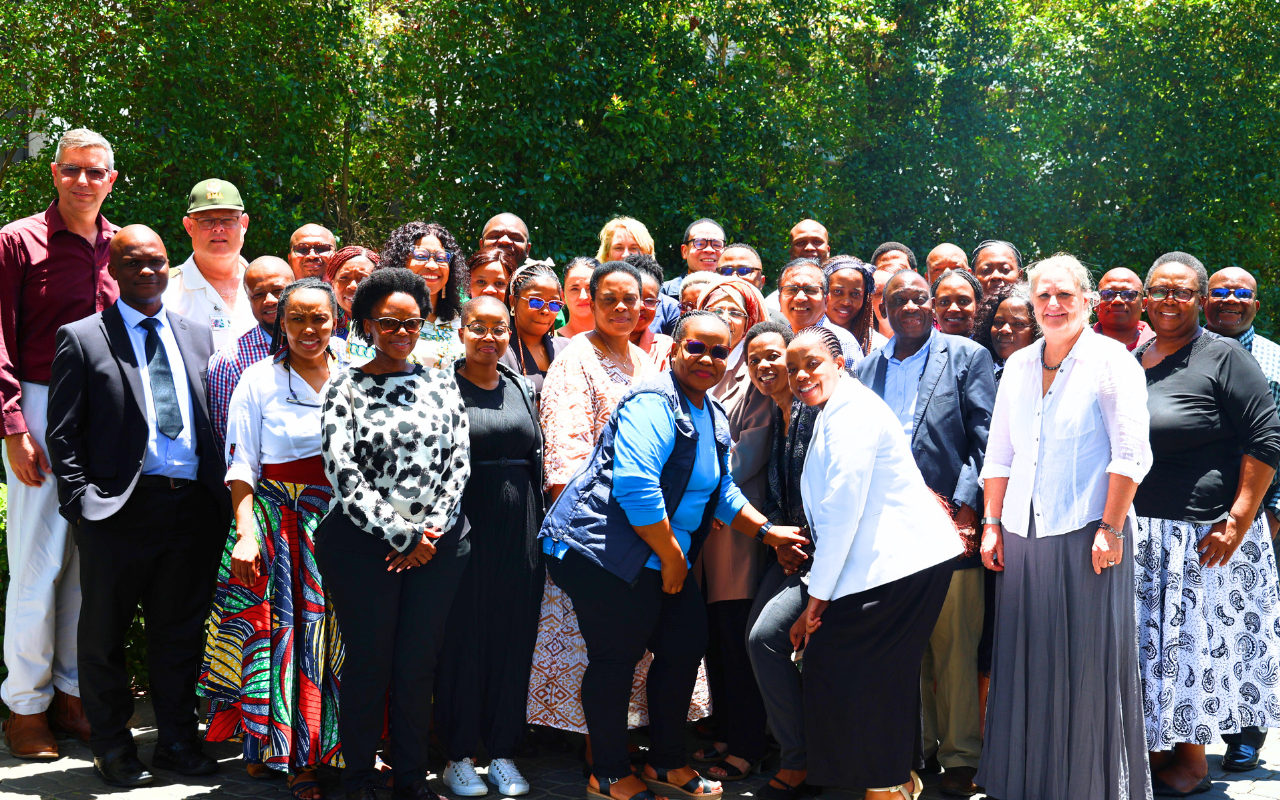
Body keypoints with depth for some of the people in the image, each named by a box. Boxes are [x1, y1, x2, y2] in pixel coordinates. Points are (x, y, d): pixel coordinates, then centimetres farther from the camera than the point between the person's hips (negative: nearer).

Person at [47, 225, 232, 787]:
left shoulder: (198, 336, 13)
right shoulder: (82, 339, 1)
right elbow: (64, 435, -2)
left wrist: (222, 497, 5)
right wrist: (79, 504, -10)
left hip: (194, 506, 4)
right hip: (121, 509, -3)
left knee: (180, 632, 12)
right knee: (105, 634, 7)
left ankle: (177, 740, 25)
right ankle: (113, 749, 21)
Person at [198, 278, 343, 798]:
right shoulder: (259, 380, 1)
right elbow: (242, 467, -2)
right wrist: (246, 534, -13)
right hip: (278, 518, -2)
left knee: (335, 632, 4)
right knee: (281, 628, -3)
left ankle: (327, 746, 16)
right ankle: (270, 748, 9)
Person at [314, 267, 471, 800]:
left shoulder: (441, 384, 10)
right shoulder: (346, 387, -1)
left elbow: (458, 462, 6)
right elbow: (342, 472, -9)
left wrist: (431, 530, -7)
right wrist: (401, 535, -11)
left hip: (436, 544, 3)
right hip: (365, 544, -3)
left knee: (419, 664, 6)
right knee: (368, 662, 3)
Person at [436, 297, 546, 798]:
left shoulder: (520, 389, 11)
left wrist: (540, 527, 11)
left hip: (518, 528, 4)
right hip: (464, 525, -4)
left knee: (513, 637, 8)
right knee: (463, 637, 2)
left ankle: (503, 751, 19)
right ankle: (458, 756, 13)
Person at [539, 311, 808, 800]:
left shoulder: (713, 417, 14)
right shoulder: (653, 404, -18)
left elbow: (722, 491, 22)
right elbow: (635, 487, -27)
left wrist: (766, 531, 9)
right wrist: (672, 557, -18)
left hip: (662, 557, 10)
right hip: (605, 552, -10)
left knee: (684, 648, 12)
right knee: (617, 657, -3)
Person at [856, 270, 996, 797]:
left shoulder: (967, 357, 4)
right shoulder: (868, 369, 15)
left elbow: (987, 439, -3)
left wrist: (965, 508, -12)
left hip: (949, 525, -4)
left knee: (955, 648, 0)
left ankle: (959, 755, 10)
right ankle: (915, 745, 20)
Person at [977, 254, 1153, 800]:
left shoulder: (1110, 360, -3)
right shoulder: (1018, 365, 13)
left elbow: (1131, 453, -8)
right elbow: (999, 453, 17)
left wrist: (1110, 528, -14)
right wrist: (992, 522, 10)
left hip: (1085, 532, -5)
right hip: (1023, 532, 5)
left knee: (1088, 663, -1)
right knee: (1026, 662, 7)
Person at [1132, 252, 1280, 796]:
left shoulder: (1223, 358, -7)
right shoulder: (1133, 363, 11)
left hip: (1204, 537, -5)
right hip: (1139, 533, 6)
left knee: (1197, 643, 3)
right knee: (1150, 646, 10)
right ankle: (1155, 748, 23)